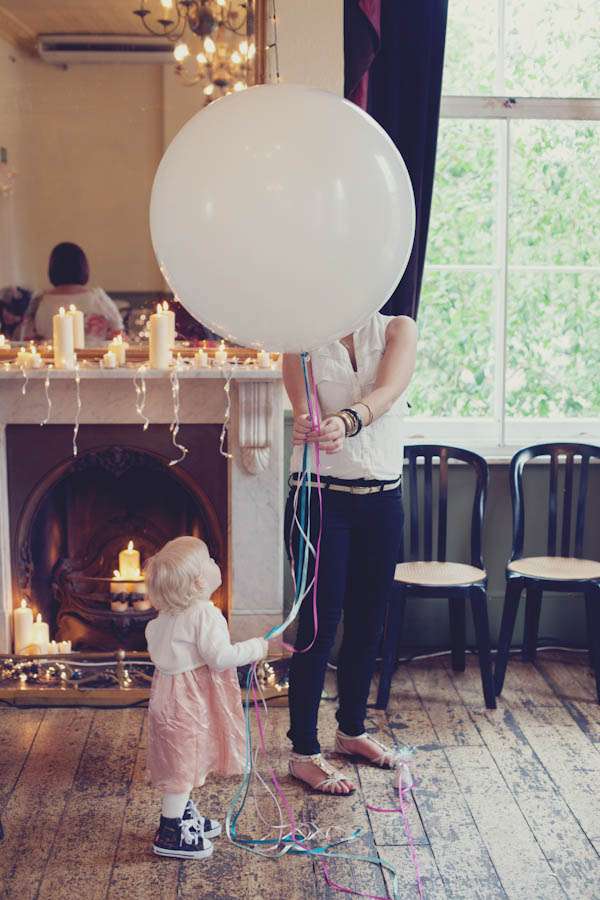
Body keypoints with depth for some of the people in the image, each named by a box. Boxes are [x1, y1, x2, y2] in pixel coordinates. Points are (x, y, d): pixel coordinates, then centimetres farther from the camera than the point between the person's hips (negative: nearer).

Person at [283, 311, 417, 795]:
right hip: (321, 497, -3)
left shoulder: (398, 329, 1)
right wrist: (307, 426, -44)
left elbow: (387, 391, -19)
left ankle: (352, 729, 34)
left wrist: (348, 420, -41)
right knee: (319, 624, -2)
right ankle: (304, 753, 11)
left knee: (369, 621, 14)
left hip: (382, 500, 3)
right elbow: (303, 405, -18)